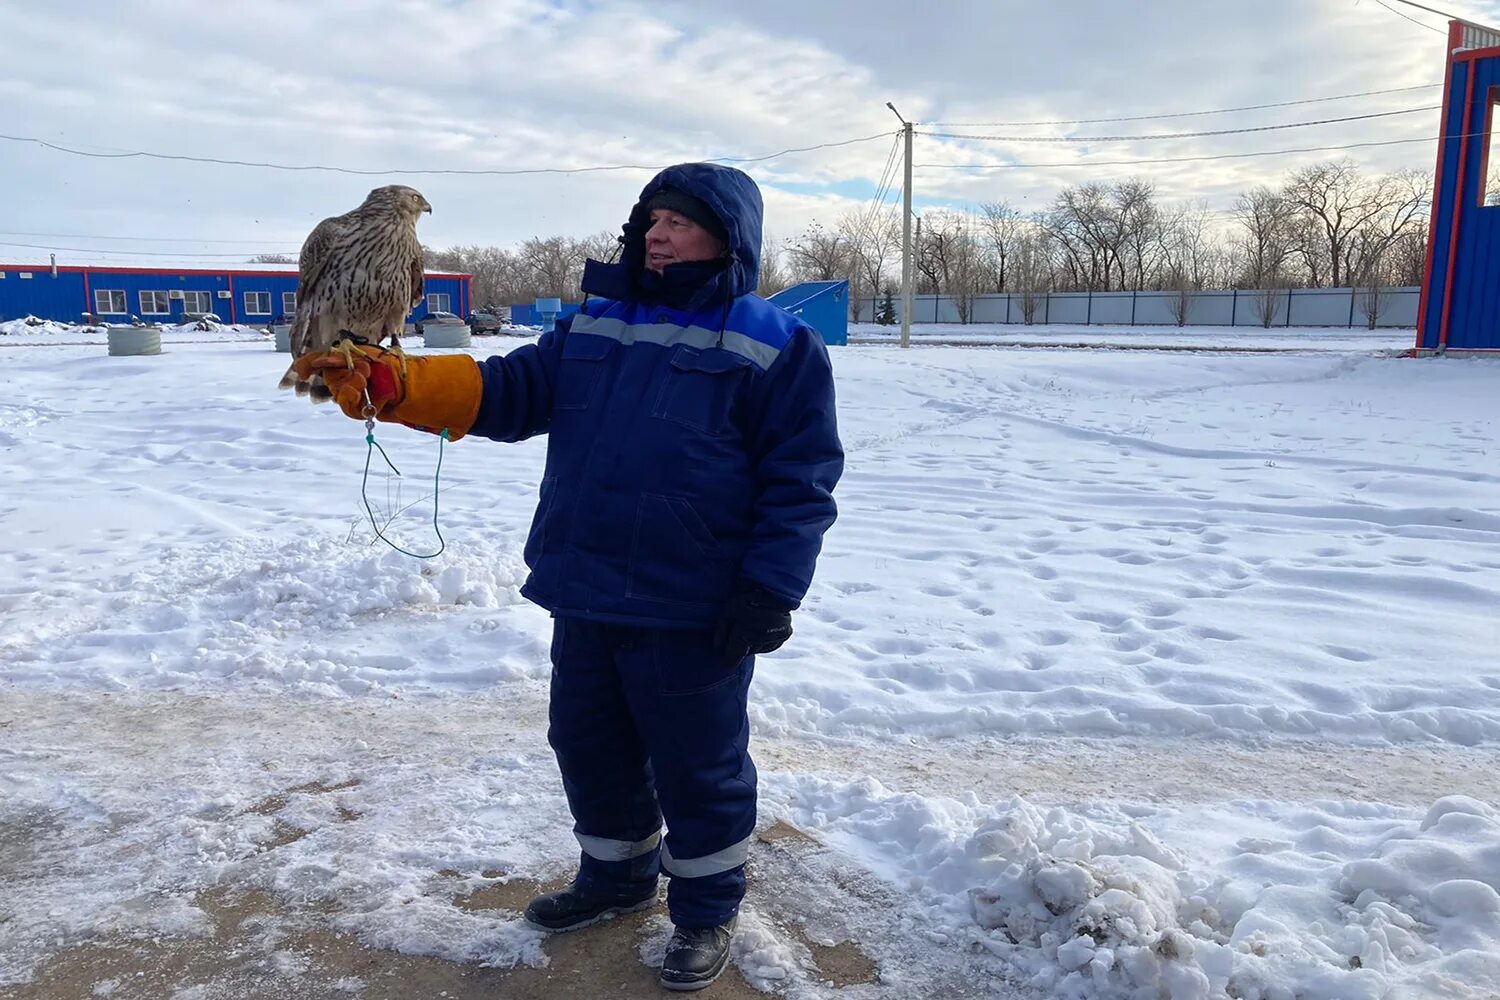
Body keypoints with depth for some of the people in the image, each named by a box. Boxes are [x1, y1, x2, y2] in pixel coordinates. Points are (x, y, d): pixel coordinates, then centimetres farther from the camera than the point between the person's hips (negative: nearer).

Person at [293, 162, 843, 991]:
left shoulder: (775, 348, -6)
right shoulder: (595, 324, 12)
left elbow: (800, 481, -8)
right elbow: (501, 391, 7)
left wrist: (769, 590, -15)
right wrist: (385, 384, -7)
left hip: (694, 613, -6)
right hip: (584, 598, 6)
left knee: (699, 766, 8)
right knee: (588, 745, 20)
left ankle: (706, 908, 32)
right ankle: (616, 874, 44)